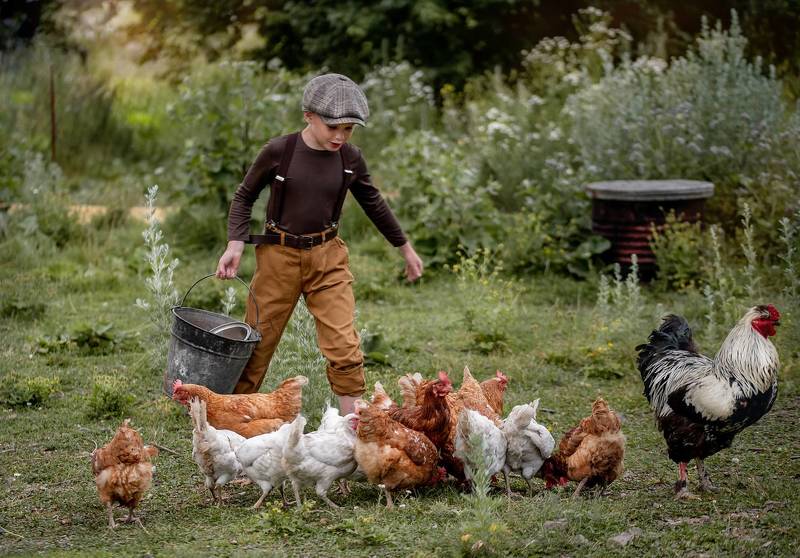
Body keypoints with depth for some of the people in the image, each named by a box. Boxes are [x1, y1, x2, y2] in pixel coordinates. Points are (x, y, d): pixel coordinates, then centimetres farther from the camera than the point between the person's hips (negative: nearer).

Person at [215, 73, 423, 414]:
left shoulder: (350, 159, -2)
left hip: (328, 258, 2)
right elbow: (244, 196, 2)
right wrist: (235, 244, -11)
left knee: (345, 347, -7)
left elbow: (373, 204, 15)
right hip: (279, 257, -2)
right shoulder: (279, 151, -11)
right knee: (257, 344, 7)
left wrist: (405, 248, 23)